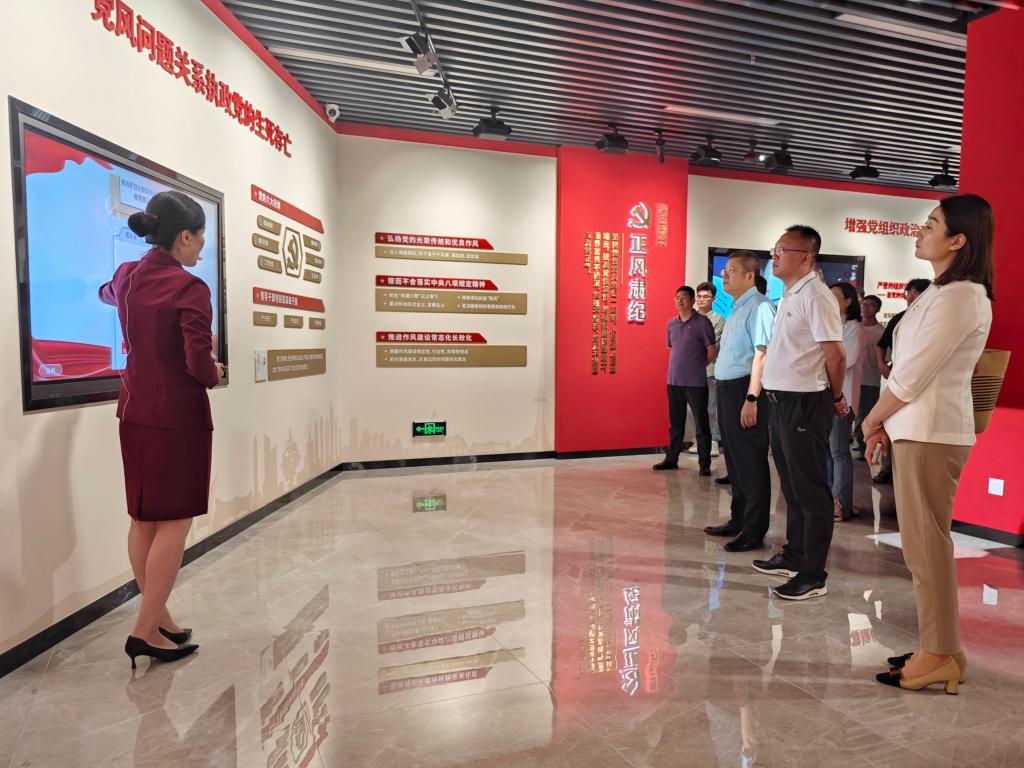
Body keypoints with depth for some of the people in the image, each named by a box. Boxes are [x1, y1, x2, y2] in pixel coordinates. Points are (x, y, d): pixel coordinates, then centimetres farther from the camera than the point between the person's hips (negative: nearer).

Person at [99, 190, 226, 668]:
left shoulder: (127, 277, 6)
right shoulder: (189, 288, -17)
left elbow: (108, 295, 32)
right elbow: (200, 364, -21)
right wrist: (215, 375, 1)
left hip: (134, 412, 8)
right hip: (178, 416, -8)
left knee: (143, 519, 12)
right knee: (174, 522, 0)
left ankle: (159, 619, 23)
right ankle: (147, 631, 3)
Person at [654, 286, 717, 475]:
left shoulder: (702, 322, -5)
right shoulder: (671, 324, 11)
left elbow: (711, 352, -3)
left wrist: (698, 367, 3)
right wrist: (677, 367, 12)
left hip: (696, 382, -5)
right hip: (674, 381, 5)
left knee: (701, 424, 0)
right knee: (675, 423, 14)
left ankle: (704, 464, 7)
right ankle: (671, 459, 23)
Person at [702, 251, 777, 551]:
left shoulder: (759, 307, -13)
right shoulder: (737, 308, 17)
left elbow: (762, 354, -21)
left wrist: (751, 398, -25)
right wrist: (726, 393, 15)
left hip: (744, 391, -10)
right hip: (727, 389, 10)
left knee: (751, 463, -1)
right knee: (735, 460, 17)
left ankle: (754, 531, 8)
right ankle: (739, 521, 29)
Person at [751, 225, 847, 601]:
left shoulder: (815, 296, -15)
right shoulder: (789, 295, 14)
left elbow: (836, 354, -17)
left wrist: (836, 398, -4)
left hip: (804, 403, -9)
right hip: (782, 400, 9)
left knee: (810, 489, -1)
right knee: (791, 485, 18)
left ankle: (814, 575, 8)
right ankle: (793, 555, 32)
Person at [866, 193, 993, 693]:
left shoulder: (960, 296, -15)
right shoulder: (944, 291, 16)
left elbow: (912, 374, -18)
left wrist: (872, 420, -4)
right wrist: (887, 423, 11)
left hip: (931, 433, -10)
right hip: (918, 428, 10)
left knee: (926, 545, -1)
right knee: (925, 543, 15)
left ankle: (939, 657, 11)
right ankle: (941, 647, 26)